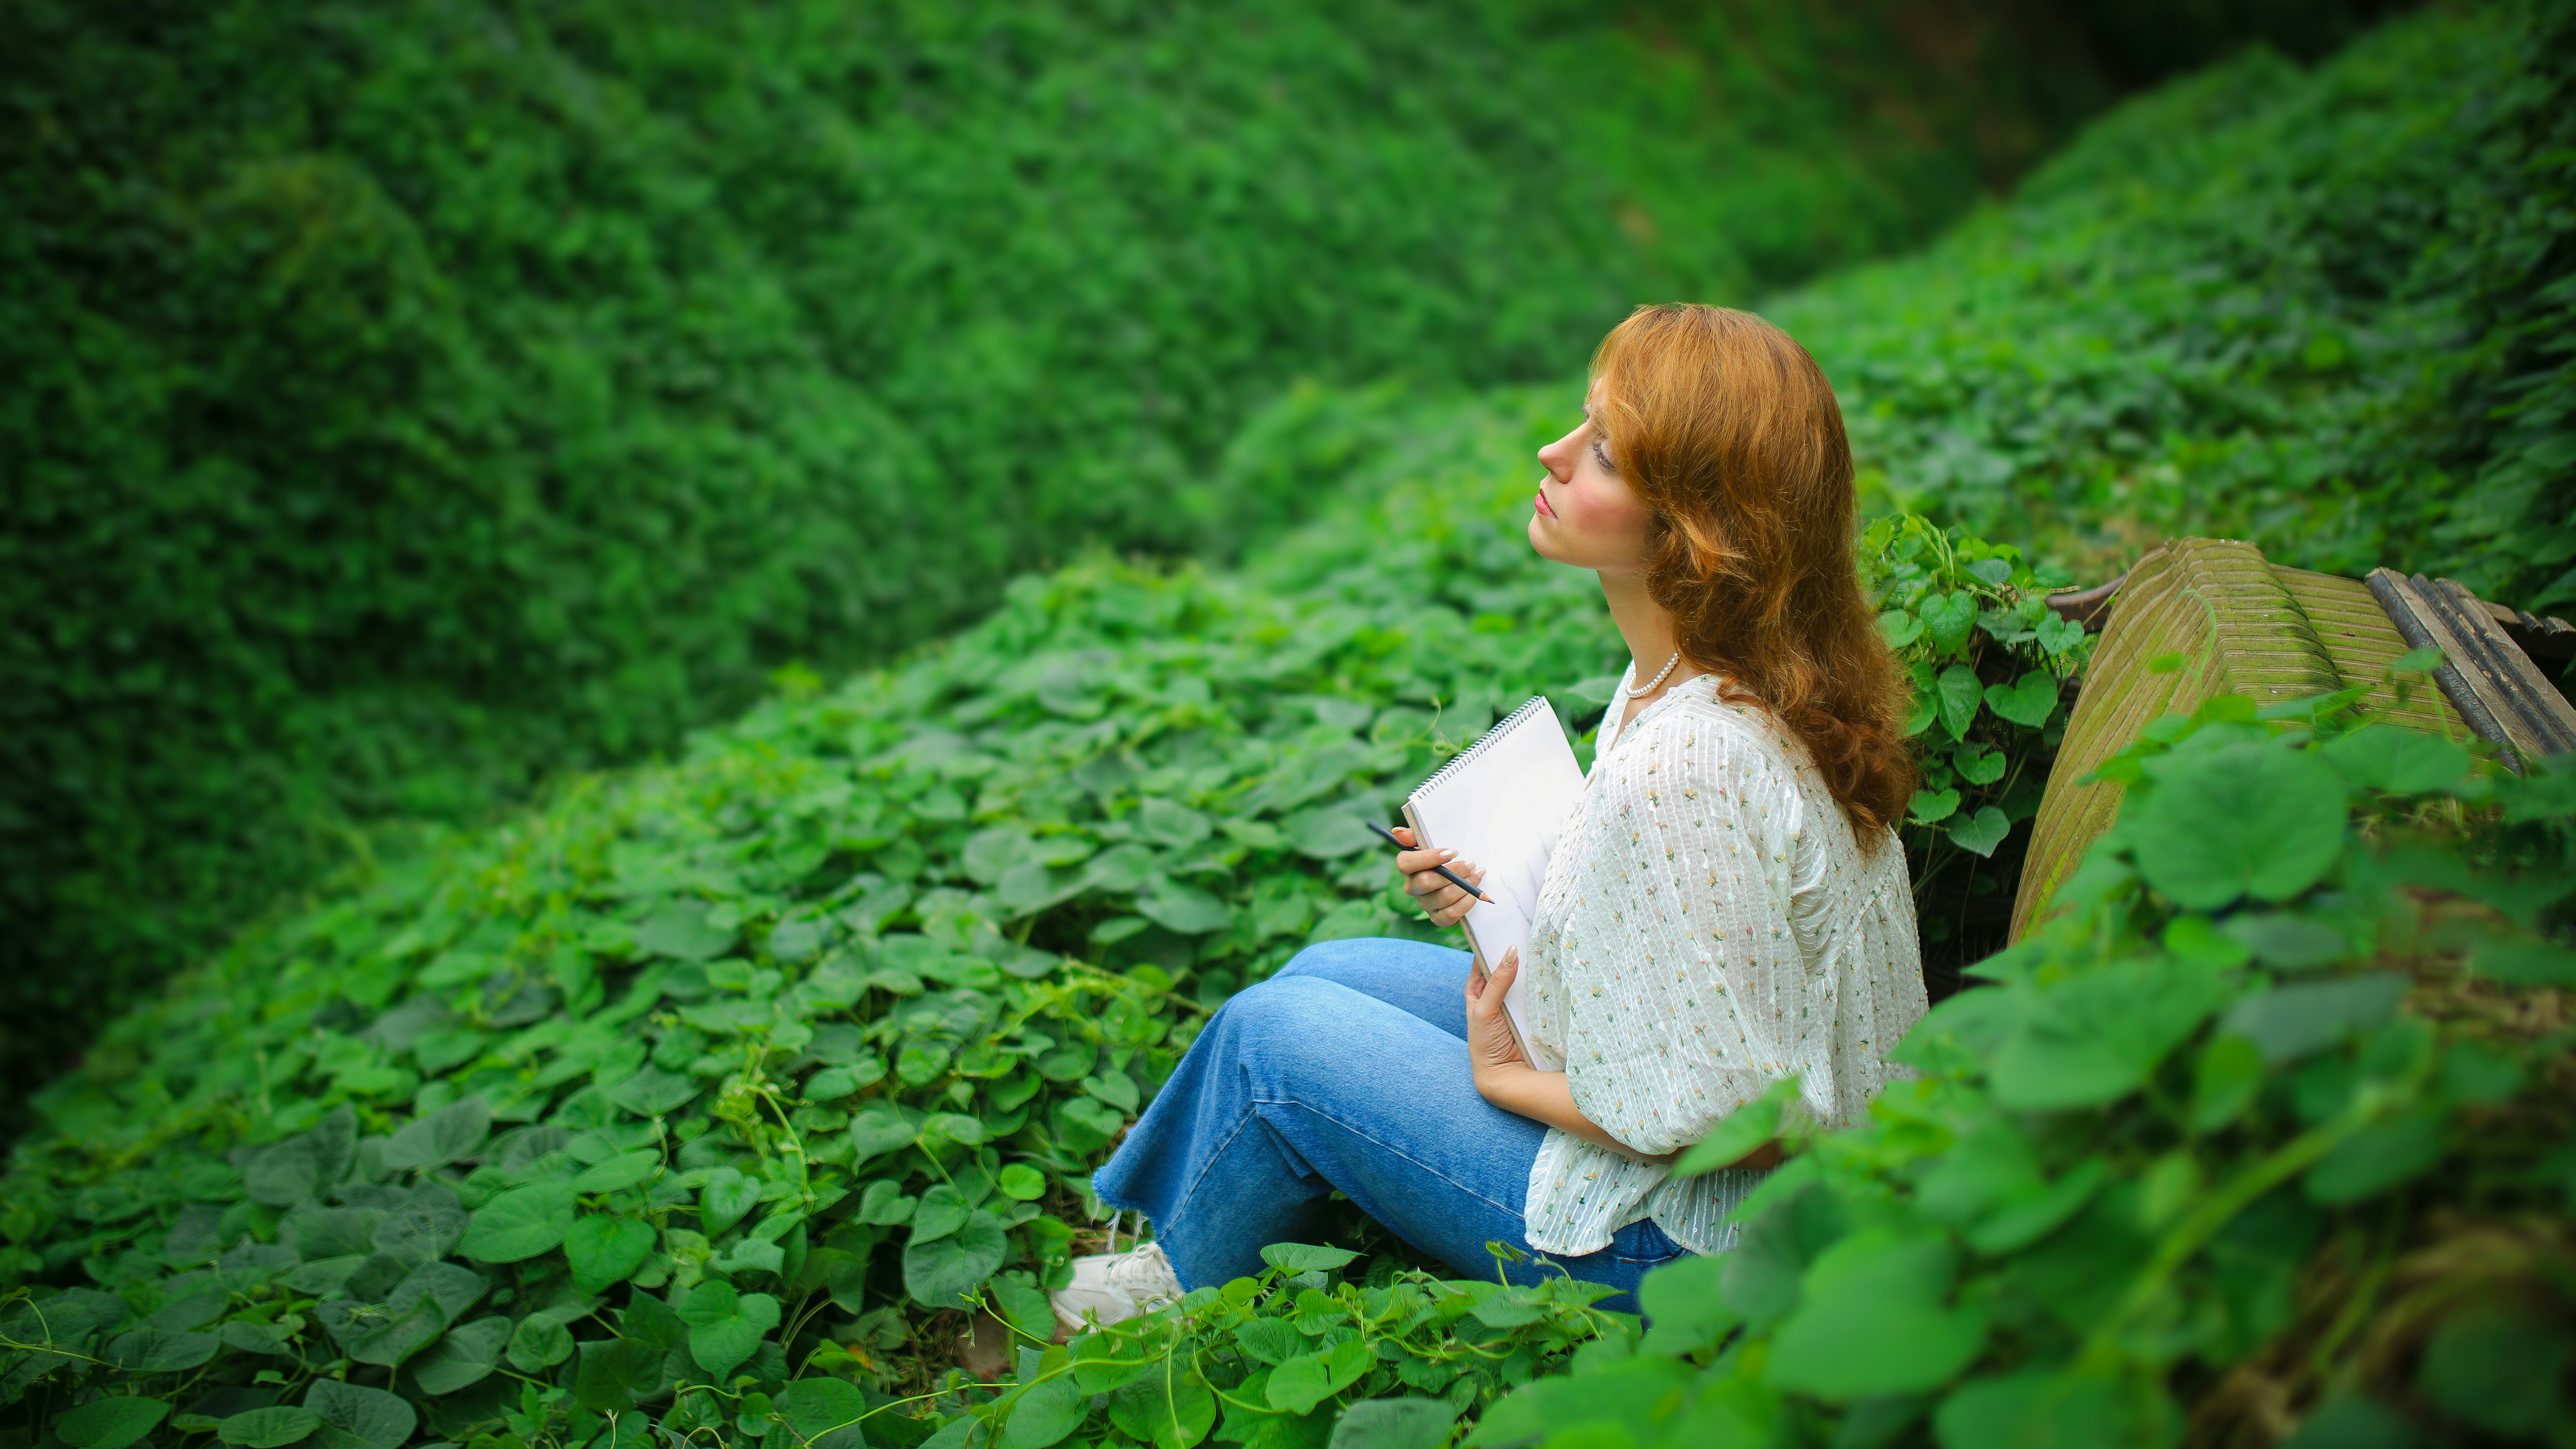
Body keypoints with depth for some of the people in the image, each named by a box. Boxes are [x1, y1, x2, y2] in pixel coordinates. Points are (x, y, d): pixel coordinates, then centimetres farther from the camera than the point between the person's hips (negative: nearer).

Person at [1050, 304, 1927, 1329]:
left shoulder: (1684, 767, -35)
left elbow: (1727, 1111, -28)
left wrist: (1505, 1081, -14)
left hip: (1687, 1241, -9)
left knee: (1270, 1036, -2)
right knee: (1327, 972, 15)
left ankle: (1182, 1291, 28)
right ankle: (1180, 1235, 35)